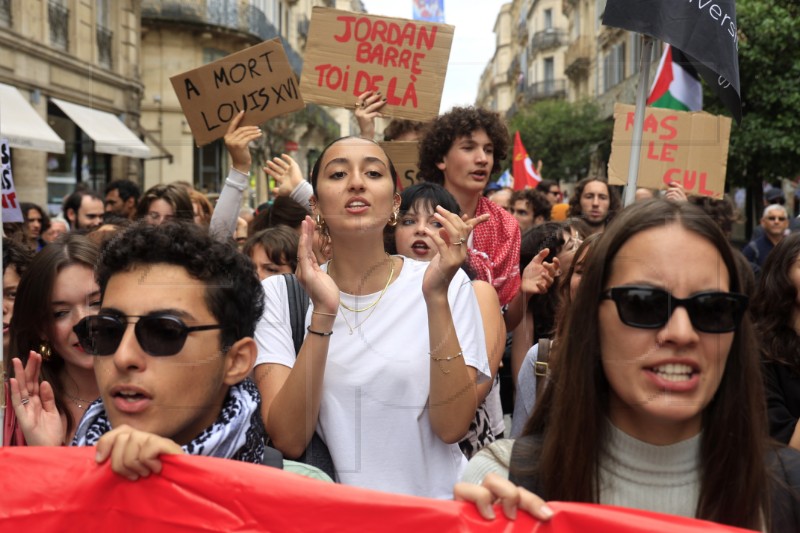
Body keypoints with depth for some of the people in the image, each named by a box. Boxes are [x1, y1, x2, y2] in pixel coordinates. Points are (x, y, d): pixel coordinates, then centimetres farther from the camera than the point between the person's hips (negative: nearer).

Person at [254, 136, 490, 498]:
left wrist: (437, 298, -18)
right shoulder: (278, 294, -1)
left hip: (433, 499, 0)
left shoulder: (450, 285, -2)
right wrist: (323, 313, -20)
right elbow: (288, 439, -10)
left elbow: (452, 427, -9)